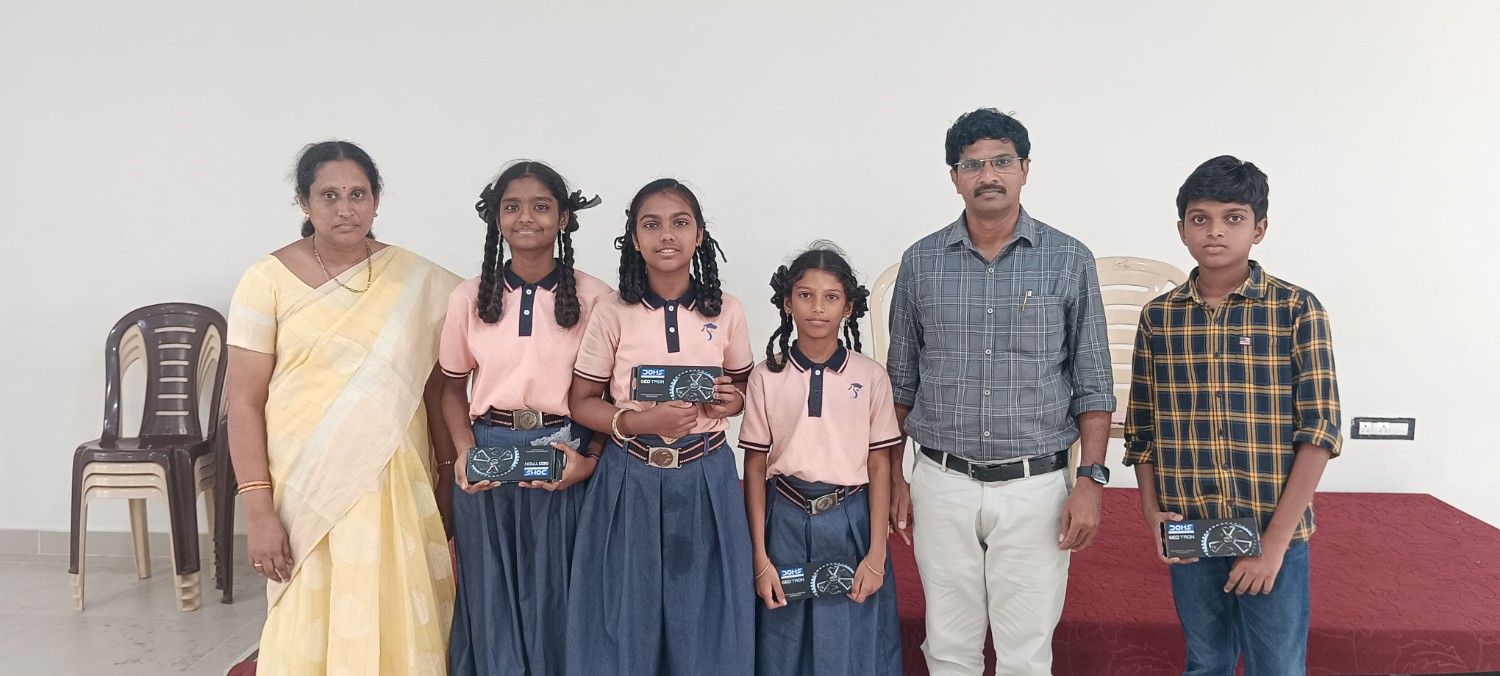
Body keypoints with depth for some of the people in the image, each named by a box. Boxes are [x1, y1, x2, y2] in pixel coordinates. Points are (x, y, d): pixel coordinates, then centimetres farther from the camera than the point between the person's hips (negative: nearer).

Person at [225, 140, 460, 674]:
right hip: (305, 488, -2)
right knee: (309, 632, 7)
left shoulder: (420, 283, 2)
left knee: (395, 627, 7)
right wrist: (258, 510, -10)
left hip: (396, 486, 2)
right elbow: (245, 404, -4)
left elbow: (437, 391, 7)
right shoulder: (268, 281, -4)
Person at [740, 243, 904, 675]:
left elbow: (879, 466, 0)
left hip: (851, 522, 0)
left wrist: (876, 554, -5)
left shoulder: (870, 377, -1)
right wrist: (760, 558, -2)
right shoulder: (766, 377, -1)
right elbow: (755, 467, 1)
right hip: (786, 522, 0)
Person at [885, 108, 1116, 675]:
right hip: (942, 484, 2)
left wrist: (1091, 480, -6)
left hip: (1036, 485, -1)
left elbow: (1092, 383, 1)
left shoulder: (1070, 261, -1)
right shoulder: (920, 262, 3)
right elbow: (901, 380, 9)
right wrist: (894, 476, 7)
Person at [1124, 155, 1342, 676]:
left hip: (1274, 536, -2)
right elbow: (1141, 429, 8)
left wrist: (1276, 539, -13)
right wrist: (1151, 510, -4)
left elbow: (1320, 428, -10)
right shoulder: (1158, 317, 3)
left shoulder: (1297, 310, -6)